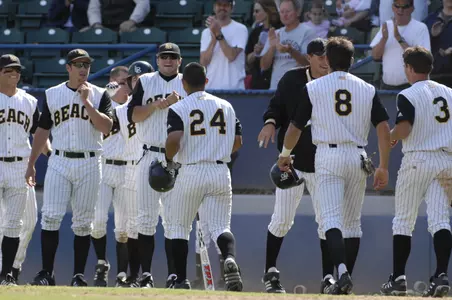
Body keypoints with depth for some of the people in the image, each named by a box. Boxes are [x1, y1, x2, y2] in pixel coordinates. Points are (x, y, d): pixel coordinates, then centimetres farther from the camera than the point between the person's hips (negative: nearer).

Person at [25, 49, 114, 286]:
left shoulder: (99, 95, 4)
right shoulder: (53, 94, 8)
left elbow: (106, 127, -10)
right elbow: (42, 130, 12)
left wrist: (87, 102, -16)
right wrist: (31, 164, 10)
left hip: (89, 164, -1)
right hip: (59, 162, 1)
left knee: (83, 222, 2)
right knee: (51, 216, -9)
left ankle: (79, 275, 8)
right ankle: (46, 273, -5)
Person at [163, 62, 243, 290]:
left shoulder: (178, 109, -5)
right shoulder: (226, 106, 8)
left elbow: (174, 139, -19)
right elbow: (237, 141, 8)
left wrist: (169, 158, 0)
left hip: (191, 173, -3)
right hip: (221, 173, 3)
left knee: (178, 227, 12)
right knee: (220, 226, 3)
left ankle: (181, 280, 9)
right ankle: (230, 258, -29)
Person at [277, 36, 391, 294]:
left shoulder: (313, 88, 2)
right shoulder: (368, 89, 8)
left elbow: (295, 128, 4)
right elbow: (384, 128, 0)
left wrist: (285, 154, 22)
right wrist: (383, 167, 3)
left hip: (328, 156, -3)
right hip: (358, 157, 3)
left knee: (331, 218, -10)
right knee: (352, 221, 14)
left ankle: (342, 271, -31)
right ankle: (347, 279, 16)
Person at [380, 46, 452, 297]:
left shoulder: (408, 96, -7)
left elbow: (403, 129, -17)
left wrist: (391, 137, 2)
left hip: (417, 160, -4)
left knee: (403, 220, 6)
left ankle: (398, 278, 4)